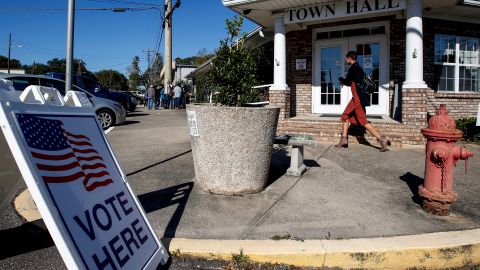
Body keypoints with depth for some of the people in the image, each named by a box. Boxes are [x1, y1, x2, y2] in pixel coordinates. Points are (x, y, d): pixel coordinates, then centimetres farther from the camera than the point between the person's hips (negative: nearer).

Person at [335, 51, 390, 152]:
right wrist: (344, 81, 18)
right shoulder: (358, 68, 16)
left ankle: (382, 139, -7)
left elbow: (347, 82, -9)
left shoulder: (353, 68, -12)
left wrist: (341, 79, 10)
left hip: (358, 99, -10)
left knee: (363, 121, -9)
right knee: (345, 116, 14)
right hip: (356, 98, 10)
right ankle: (344, 140, 17)